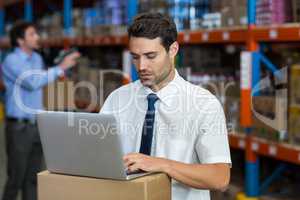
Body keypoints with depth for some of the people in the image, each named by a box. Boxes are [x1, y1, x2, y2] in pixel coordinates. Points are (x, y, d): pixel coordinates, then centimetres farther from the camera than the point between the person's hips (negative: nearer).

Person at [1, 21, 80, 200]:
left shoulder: (37, 58, 11)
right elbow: (32, 82, -24)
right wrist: (60, 68, -23)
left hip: (37, 125, 7)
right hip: (19, 126, -7)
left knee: (33, 177, 10)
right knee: (16, 177, -1)